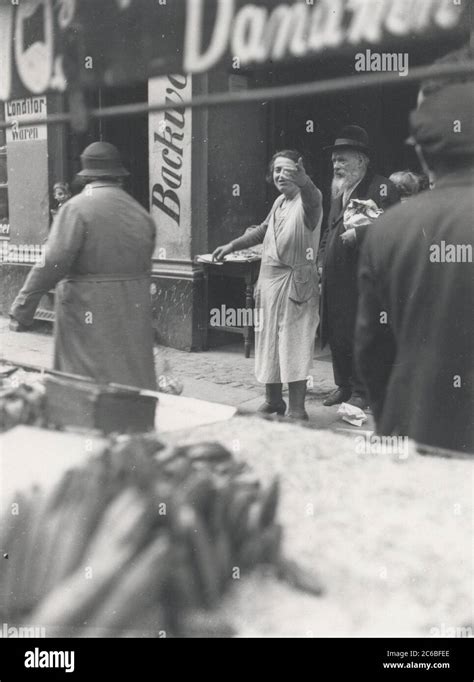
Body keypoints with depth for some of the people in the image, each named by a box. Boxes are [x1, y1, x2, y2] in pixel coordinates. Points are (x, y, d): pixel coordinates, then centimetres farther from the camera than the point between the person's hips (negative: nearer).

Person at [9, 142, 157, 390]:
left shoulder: (77, 207, -10)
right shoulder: (141, 213, 7)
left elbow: (53, 263, -17)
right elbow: (145, 266, 11)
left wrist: (23, 306, -14)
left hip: (87, 311, -5)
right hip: (133, 313, 5)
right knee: (135, 379, 13)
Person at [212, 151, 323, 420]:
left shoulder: (308, 200, -12)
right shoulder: (279, 202, 13)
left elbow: (312, 196, -37)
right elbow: (263, 230, 28)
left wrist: (302, 180, -59)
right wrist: (232, 246, 28)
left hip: (296, 283, -8)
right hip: (269, 279, 8)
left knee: (295, 344, -7)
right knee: (268, 342, 14)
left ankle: (297, 409, 0)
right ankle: (273, 400, 28)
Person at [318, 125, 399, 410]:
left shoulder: (381, 187, -8)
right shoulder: (338, 190, 17)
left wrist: (358, 233, -22)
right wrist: (322, 260, 14)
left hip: (361, 278, -7)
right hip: (334, 279, 8)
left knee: (359, 337, -2)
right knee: (336, 335, 12)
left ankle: (361, 392, 11)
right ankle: (343, 385, 25)